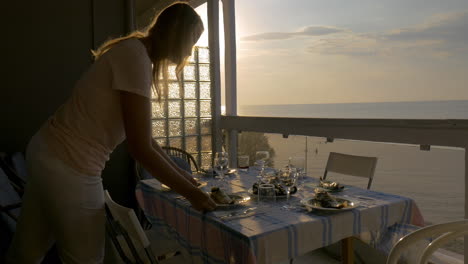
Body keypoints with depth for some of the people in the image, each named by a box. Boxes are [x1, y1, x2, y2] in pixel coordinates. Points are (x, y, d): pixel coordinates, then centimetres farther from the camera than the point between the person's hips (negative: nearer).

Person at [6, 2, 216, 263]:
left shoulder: (135, 52, 10)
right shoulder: (136, 56, -20)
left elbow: (143, 136, 13)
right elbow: (141, 149, -22)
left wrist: (181, 173, 14)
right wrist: (191, 192, -12)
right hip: (70, 166, -9)